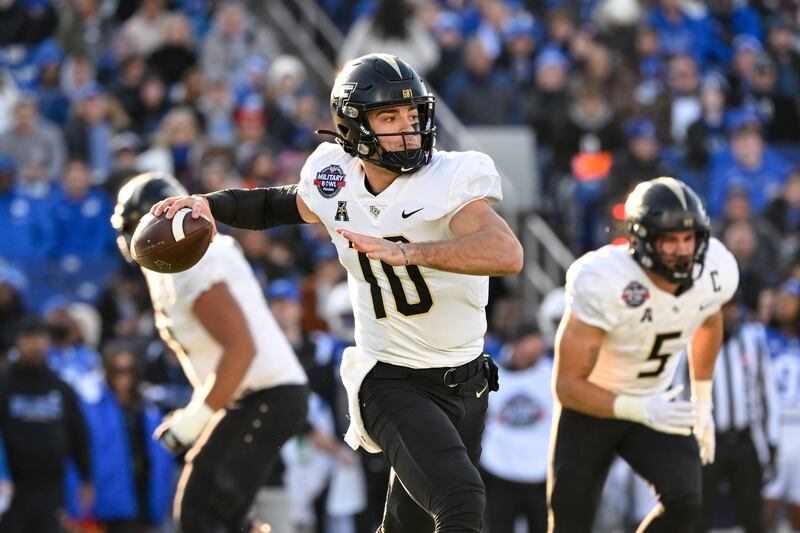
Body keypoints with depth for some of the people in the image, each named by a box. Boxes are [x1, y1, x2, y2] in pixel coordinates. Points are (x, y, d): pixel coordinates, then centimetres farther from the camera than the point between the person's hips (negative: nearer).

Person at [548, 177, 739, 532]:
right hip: (589, 403, -4)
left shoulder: (716, 272, -17)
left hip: (655, 402, 4)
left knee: (684, 502, -21)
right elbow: (568, 385, -27)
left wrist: (703, 403, 13)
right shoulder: (603, 286, -32)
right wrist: (639, 411, -38)